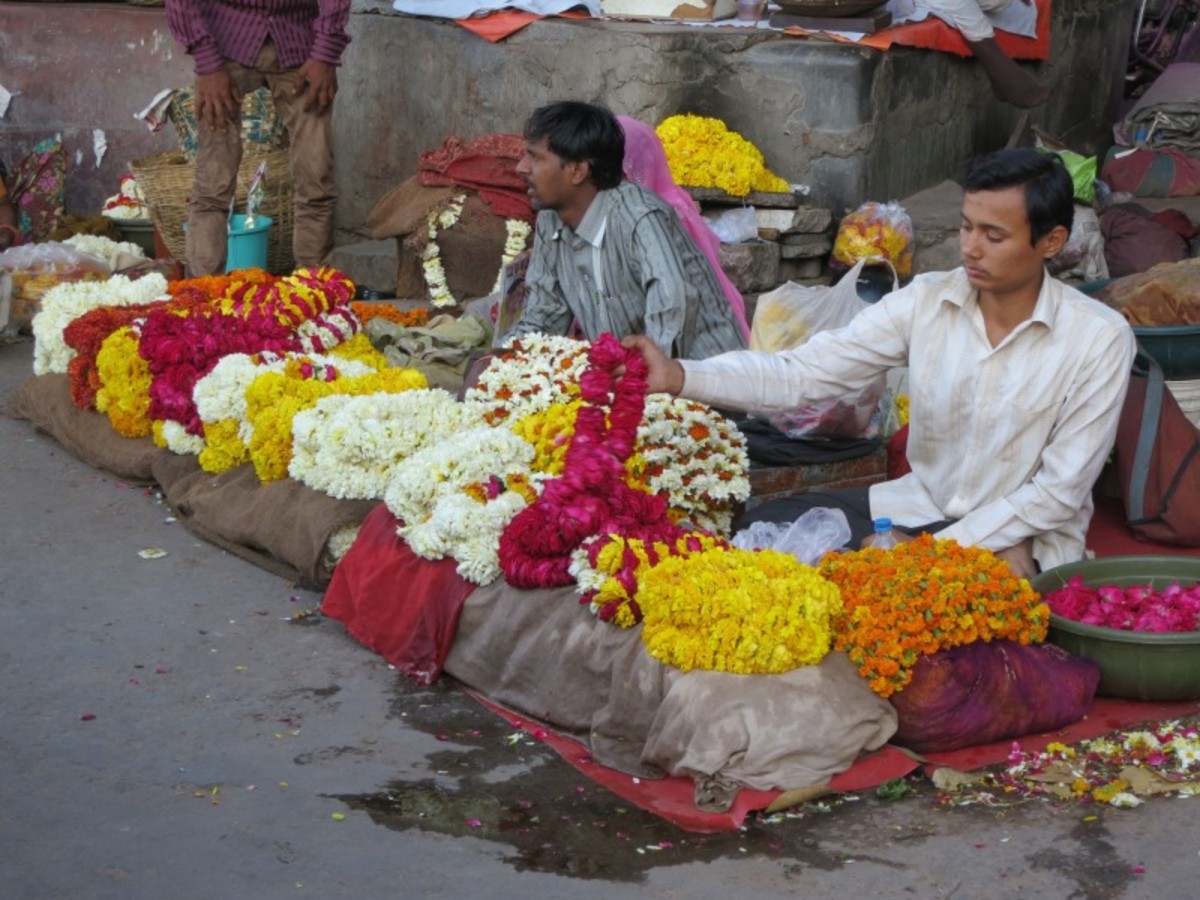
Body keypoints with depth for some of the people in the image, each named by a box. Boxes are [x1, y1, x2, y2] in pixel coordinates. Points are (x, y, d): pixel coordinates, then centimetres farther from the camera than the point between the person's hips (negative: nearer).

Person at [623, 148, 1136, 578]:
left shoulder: (1099, 339, -15)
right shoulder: (925, 301, -6)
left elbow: (1060, 492, -14)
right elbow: (804, 373, -13)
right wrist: (679, 377, -27)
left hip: (1023, 538, -4)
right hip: (920, 506, 4)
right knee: (769, 524, -13)